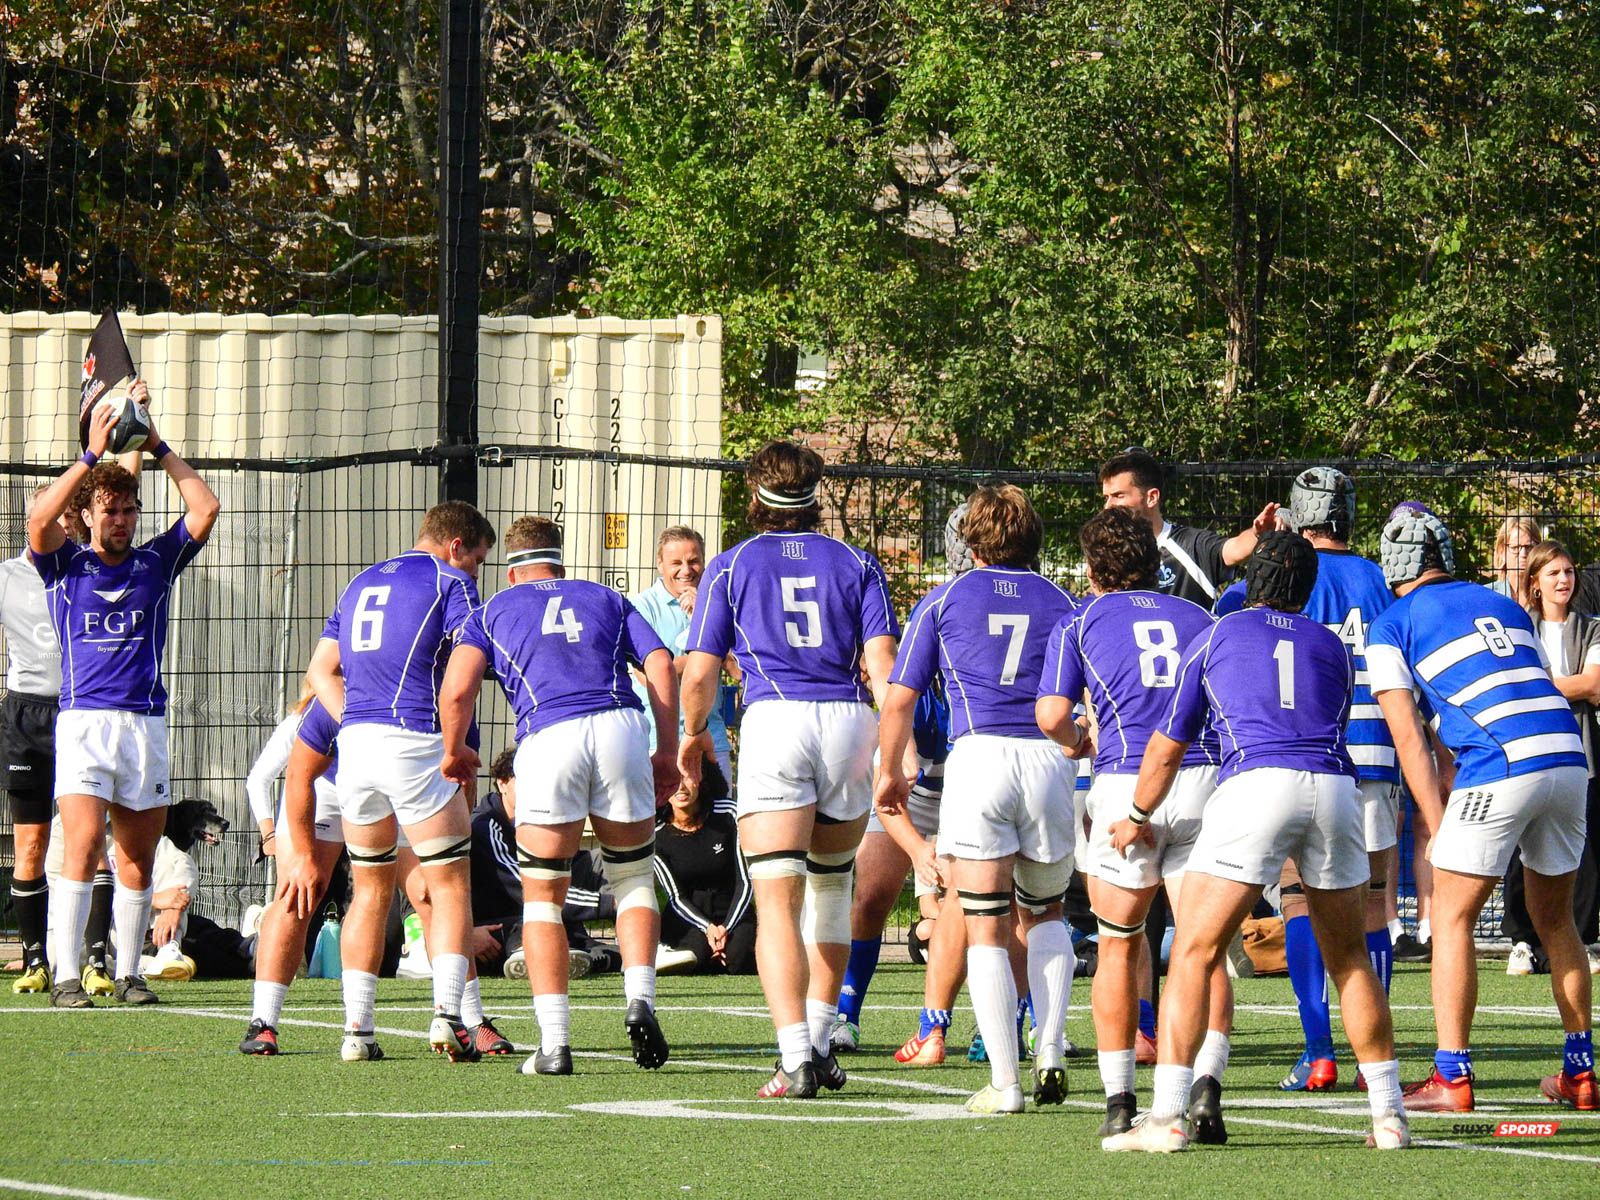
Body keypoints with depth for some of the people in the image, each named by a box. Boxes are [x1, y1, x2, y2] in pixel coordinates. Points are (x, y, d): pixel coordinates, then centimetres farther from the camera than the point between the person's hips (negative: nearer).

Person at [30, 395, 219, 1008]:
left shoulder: (156, 561, 13)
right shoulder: (65, 565, 7)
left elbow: (205, 508, 4)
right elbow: (39, 520, -13)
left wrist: (157, 447, 1)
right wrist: (92, 456, -15)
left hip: (146, 723, 3)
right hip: (83, 722, -3)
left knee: (137, 860, 5)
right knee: (82, 847, -15)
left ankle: (128, 973, 14)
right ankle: (66, 977, -15)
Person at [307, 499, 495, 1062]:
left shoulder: (360, 584, 22)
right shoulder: (451, 584, 1)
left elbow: (320, 669, 19)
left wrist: (356, 725, 11)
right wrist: (457, 744, 0)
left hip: (354, 741, 6)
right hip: (416, 742, -6)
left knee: (370, 889, 14)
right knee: (450, 887, 1)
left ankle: (356, 1027, 8)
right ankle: (447, 1011, -15)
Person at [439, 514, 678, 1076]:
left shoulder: (495, 609, 22)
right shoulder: (604, 599, 27)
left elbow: (455, 692, 8)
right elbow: (661, 666, 12)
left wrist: (454, 752, 25)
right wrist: (668, 750, 17)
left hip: (547, 736, -1)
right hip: (618, 728, 1)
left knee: (542, 898, 10)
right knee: (634, 878, 18)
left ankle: (554, 1043, 1)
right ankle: (639, 1000, -4)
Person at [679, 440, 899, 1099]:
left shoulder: (731, 566, 10)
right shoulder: (856, 564, 15)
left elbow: (699, 677, 8)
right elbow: (882, 666, 3)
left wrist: (694, 734, 26)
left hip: (774, 721, -3)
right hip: (848, 723, 3)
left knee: (778, 902, -8)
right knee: (830, 886, 21)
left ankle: (795, 1058, -22)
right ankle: (819, 1044, 25)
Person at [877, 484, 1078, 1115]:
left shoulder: (943, 601, 10)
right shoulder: (1060, 604, 14)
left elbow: (898, 701, 9)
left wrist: (890, 774, 23)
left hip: (978, 756, -2)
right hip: (1048, 760, 2)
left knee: (986, 930, 2)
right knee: (1046, 914, 21)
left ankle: (1004, 1082, -5)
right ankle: (1050, 1052, 5)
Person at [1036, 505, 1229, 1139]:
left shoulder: (1078, 623, 11)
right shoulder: (1197, 619, 20)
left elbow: (1051, 715, -1)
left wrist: (1079, 739, 18)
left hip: (1126, 783, -2)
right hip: (1204, 781, 2)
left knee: (1118, 946, 13)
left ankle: (1119, 1099, 10)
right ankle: (1206, 1081, -18)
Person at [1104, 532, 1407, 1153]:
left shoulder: (1215, 637, 20)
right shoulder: (1332, 647, 25)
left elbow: (1168, 747, 26)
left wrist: (1137, 816, 42)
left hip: (1254, 782, -3)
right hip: (1334, 785, 3)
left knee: (1193, 953, 0)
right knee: (1348, 958, 17)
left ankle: (1166, 1118, -10)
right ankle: (1388, 1115, 15)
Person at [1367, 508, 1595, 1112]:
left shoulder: (1393, 626, 9)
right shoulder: (1504, 606, 25)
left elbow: (1409, 737, 3)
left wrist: (1438, 826, 4)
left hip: (1500, 767, -5)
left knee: (1453, 919, 4)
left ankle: (1451, 1078, -3)